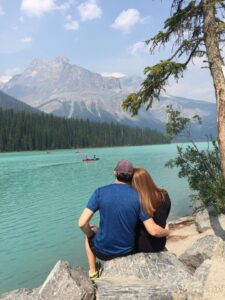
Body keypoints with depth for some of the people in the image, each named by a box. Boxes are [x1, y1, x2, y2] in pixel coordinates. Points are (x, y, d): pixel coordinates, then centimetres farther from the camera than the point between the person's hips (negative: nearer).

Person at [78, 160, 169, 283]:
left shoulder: (100, 192, -16)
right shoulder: (137, 197, -15)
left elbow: (82, 223, -20)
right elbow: (153, 230, -17)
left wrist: (91, 233, 2)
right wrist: (167, 232, 5)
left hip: (103, 251, -1)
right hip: (127, 250, 1)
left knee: (89, 234, 33)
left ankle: (93, 272, 36)